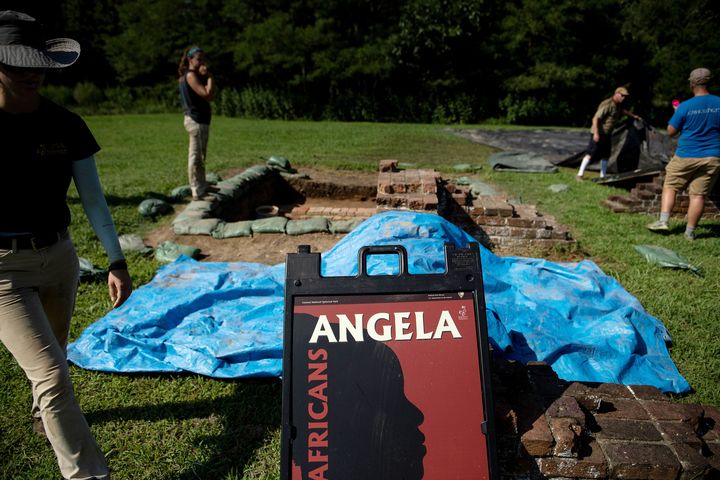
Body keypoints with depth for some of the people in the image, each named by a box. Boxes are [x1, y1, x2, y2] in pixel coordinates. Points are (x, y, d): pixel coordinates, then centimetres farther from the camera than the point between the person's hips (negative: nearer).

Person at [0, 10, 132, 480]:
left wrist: (117, 260, 1)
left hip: (60, 258, 4)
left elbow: (93, 197, 3)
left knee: (53, 357, 23)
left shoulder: (66, 126, -1)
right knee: (53, 375, -10)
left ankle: (43, 414, 54)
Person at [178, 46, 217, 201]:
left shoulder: (197, 75, 18)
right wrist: (210, 77, -9)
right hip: (196, 120, -10)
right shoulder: (190, 75, -11)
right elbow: (207, 94, -21)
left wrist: (208, 77, 0)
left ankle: (202, 185, 30)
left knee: (200, 155, 18)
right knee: (196, 156, -7)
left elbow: (211, 96, 11)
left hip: (201, 119, 10)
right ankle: (197, 191, -4)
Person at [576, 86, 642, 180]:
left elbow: (623, 111, 37)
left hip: (607, 134, 9)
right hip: (598, 133, -9)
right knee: (591, 154, -13)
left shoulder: (617, 106, 12)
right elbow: (596, 118, -24)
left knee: (605, 156, 10)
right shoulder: (607, 105, -18)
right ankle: (580, 174, -11)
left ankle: (602, 176, 17)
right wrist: (596, 133, -31)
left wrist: (633, 115, 48)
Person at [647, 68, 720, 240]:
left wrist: (676, 113, 12)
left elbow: (671, 131, -2)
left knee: (670, 187, 13)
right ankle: (690, 232, 10)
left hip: (686, 156, -2)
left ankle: (663, 221, 3)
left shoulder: (685, 106, -11)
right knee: (699, 194, 5)